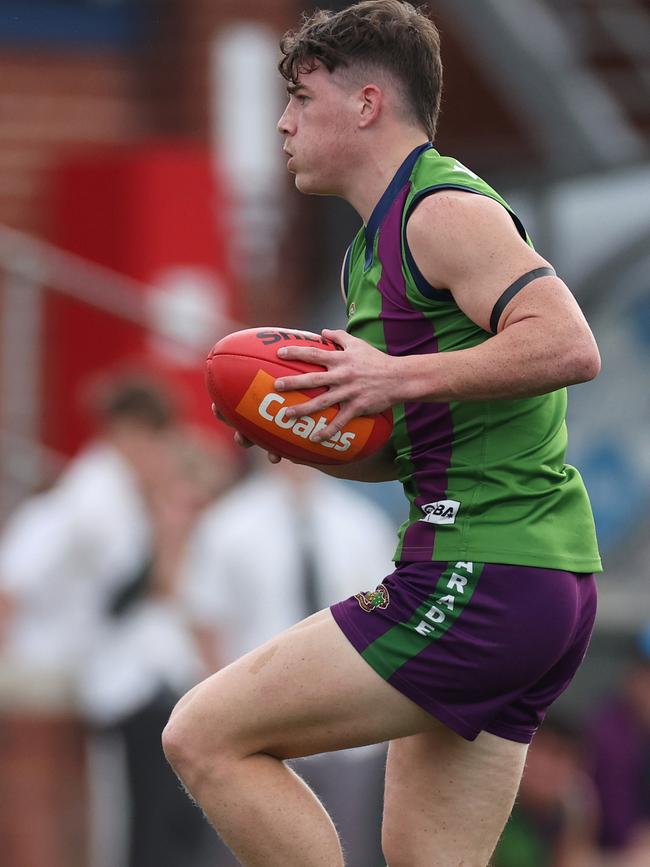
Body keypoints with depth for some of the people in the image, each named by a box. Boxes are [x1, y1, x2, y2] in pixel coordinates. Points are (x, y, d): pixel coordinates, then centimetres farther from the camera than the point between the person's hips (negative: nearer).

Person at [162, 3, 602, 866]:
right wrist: (305, 435, 7)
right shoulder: (378, 242, 22)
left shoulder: (442, 207, -10)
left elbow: (568, 345, -24)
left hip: (480, 579, -10)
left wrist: (400, 376, -23)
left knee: (206, 736, -8)